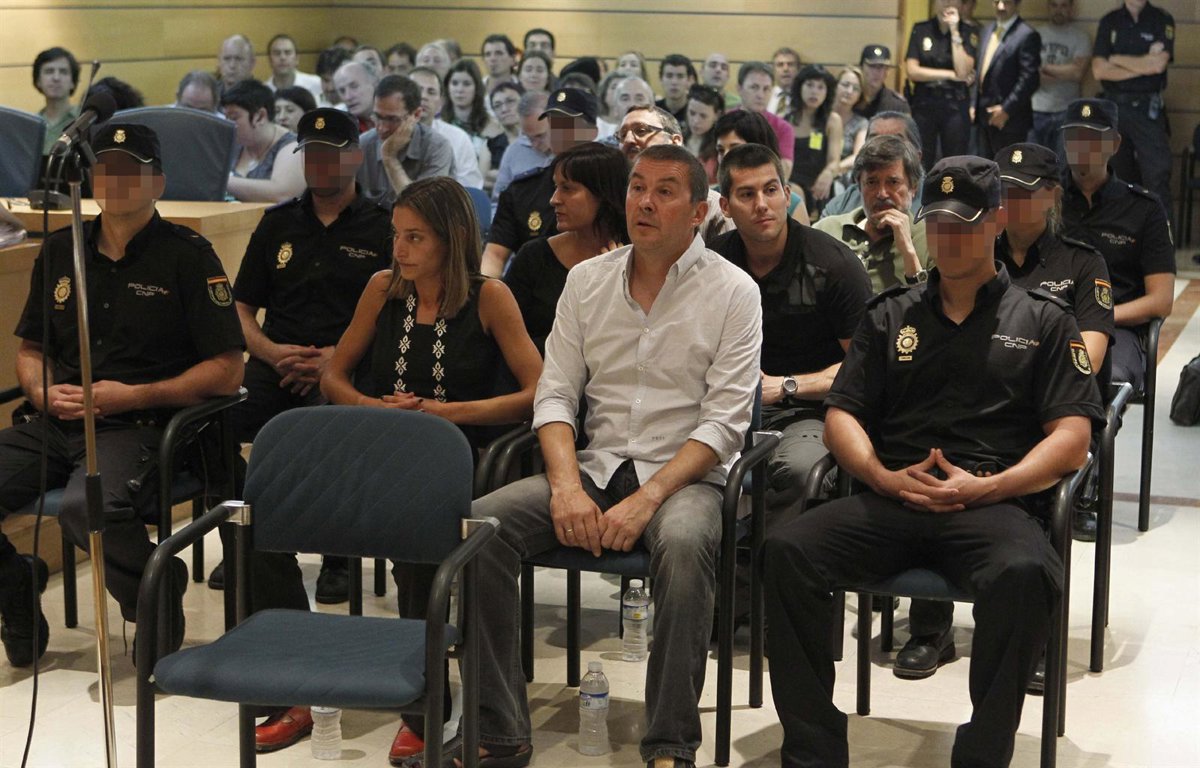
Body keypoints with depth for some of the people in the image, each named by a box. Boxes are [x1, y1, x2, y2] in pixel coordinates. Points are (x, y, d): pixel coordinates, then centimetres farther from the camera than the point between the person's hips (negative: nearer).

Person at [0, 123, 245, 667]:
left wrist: (134, 396, -13)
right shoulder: (60, 251, 17)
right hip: (55, 421, 5)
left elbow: (227, 371, -4)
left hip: (139, 427, -5)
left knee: (86, 508, -36)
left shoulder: (187, 256, 0)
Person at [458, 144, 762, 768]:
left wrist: (649, 498, -20)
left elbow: (726, 420, -9)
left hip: (684, 473, -4)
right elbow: (555, 394, 7)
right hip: (593, 466, 4)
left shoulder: (733, 292, -2)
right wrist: (566, 487, -11)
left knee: (683, 543, -39)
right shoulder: (586, 280, 11)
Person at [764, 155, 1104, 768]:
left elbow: (1072, 438, 6)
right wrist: (885, 477, -5)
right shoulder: (891, 315, 23)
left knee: (1024, 574, -38)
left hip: (993, 505, -2)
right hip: (890, 501, 3)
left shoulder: (1043, 321, 16)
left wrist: (985, 487, -10)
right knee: (787, 550, -26)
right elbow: (841, 417, 16)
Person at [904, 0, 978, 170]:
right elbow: (912, 70, -3)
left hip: (955, 106, -1)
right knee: (921, 165, 1)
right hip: (923, 105, 1)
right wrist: (951, 74, -9)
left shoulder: (968, 31, 2)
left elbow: (963, 71, -11)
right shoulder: (920, 29, 5)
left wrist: (954, 31, -12)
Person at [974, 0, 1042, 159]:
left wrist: (1006, 109, -18)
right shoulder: (989, 29, 14)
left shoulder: (1027, 35, -12)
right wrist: (975, 104, 13)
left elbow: (1030, 79, -17)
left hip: (1009, 118, -8)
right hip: (985, 116, 8)